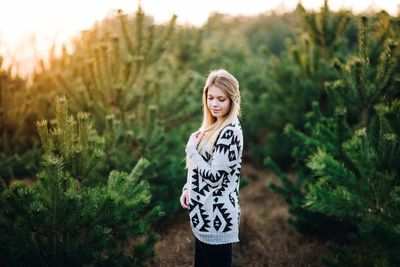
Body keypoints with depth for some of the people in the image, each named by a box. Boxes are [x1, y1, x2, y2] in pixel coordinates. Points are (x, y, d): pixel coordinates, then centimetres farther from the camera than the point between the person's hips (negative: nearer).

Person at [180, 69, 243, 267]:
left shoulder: (230, 132, -21)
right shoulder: (214, 126, 9)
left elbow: (214, 176, -24)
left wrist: (191, 148, -14)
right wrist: (188, 189, 5)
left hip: (217, 216, -9)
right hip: (206, 213, 9)